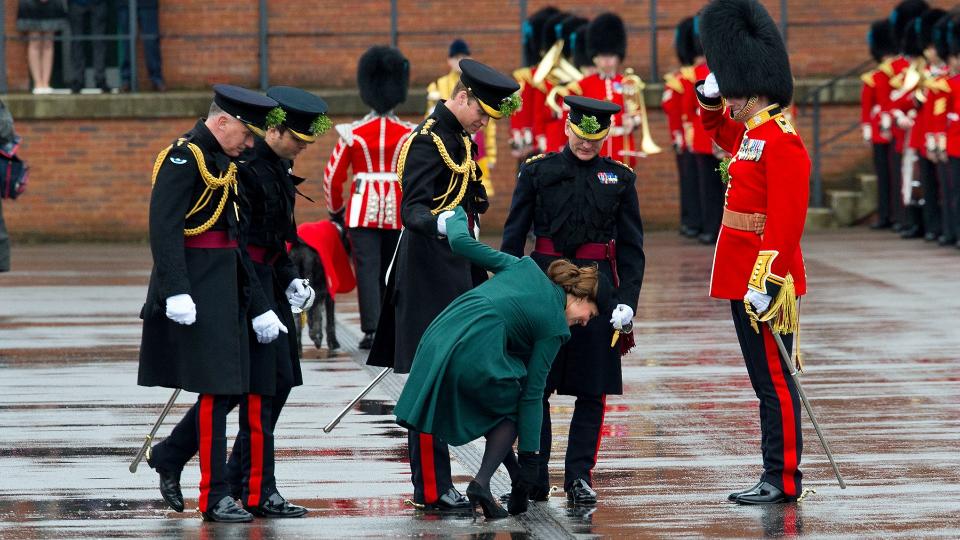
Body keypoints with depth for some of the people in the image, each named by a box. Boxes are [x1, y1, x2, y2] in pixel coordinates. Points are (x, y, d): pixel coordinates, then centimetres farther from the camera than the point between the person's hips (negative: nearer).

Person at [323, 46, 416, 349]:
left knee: (367, 268, -3)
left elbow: (333, 176, 1)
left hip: (363, 209, -2)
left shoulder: (353, 134, -3)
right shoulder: (410, 134, -1)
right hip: (398, 211, 2)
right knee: (391, 270, 13)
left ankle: (371, 330, -14)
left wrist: (335, 211, 14)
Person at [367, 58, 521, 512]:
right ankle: (432, 488, -6)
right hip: (430, 278, -10)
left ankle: (431, 483, 14)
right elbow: (414, 209, -25)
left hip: (455, 276, 10)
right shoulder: (428, 142, -14)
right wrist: (438, 224, -45)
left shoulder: (460, 140, 15)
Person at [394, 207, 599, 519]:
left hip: (437, 338, 6)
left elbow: (461, 243, 18)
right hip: (477, 356, -6)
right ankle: (482, 481, 2)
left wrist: (455, 217, 42)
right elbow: (532, 394, 6)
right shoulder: (555, 326, 9)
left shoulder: (525, 268, 21)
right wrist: (529, 457, 9)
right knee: (512, 410, 20)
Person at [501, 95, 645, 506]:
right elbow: (513, 236, 3)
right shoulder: (537, 171, 3)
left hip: (598, 285, 1)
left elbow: (631, 247, 5)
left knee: (592, 390, 3)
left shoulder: (620, 178, 6)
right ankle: (535, 481, 8)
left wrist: (627, 301, -4)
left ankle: (579, 477, 11)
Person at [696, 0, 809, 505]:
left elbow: (786, 222, -23)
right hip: (743, 279, 10)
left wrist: (765, 283, -26)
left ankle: (783, 480, 0)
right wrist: (709, 96, 17)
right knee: (765, 381, 12)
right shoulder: (749, 133, 12)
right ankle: (776, 476, 17)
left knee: (775, 381, -4)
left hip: (765, 284, -10)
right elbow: (714, 124, 37)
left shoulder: (782, 143, -17)